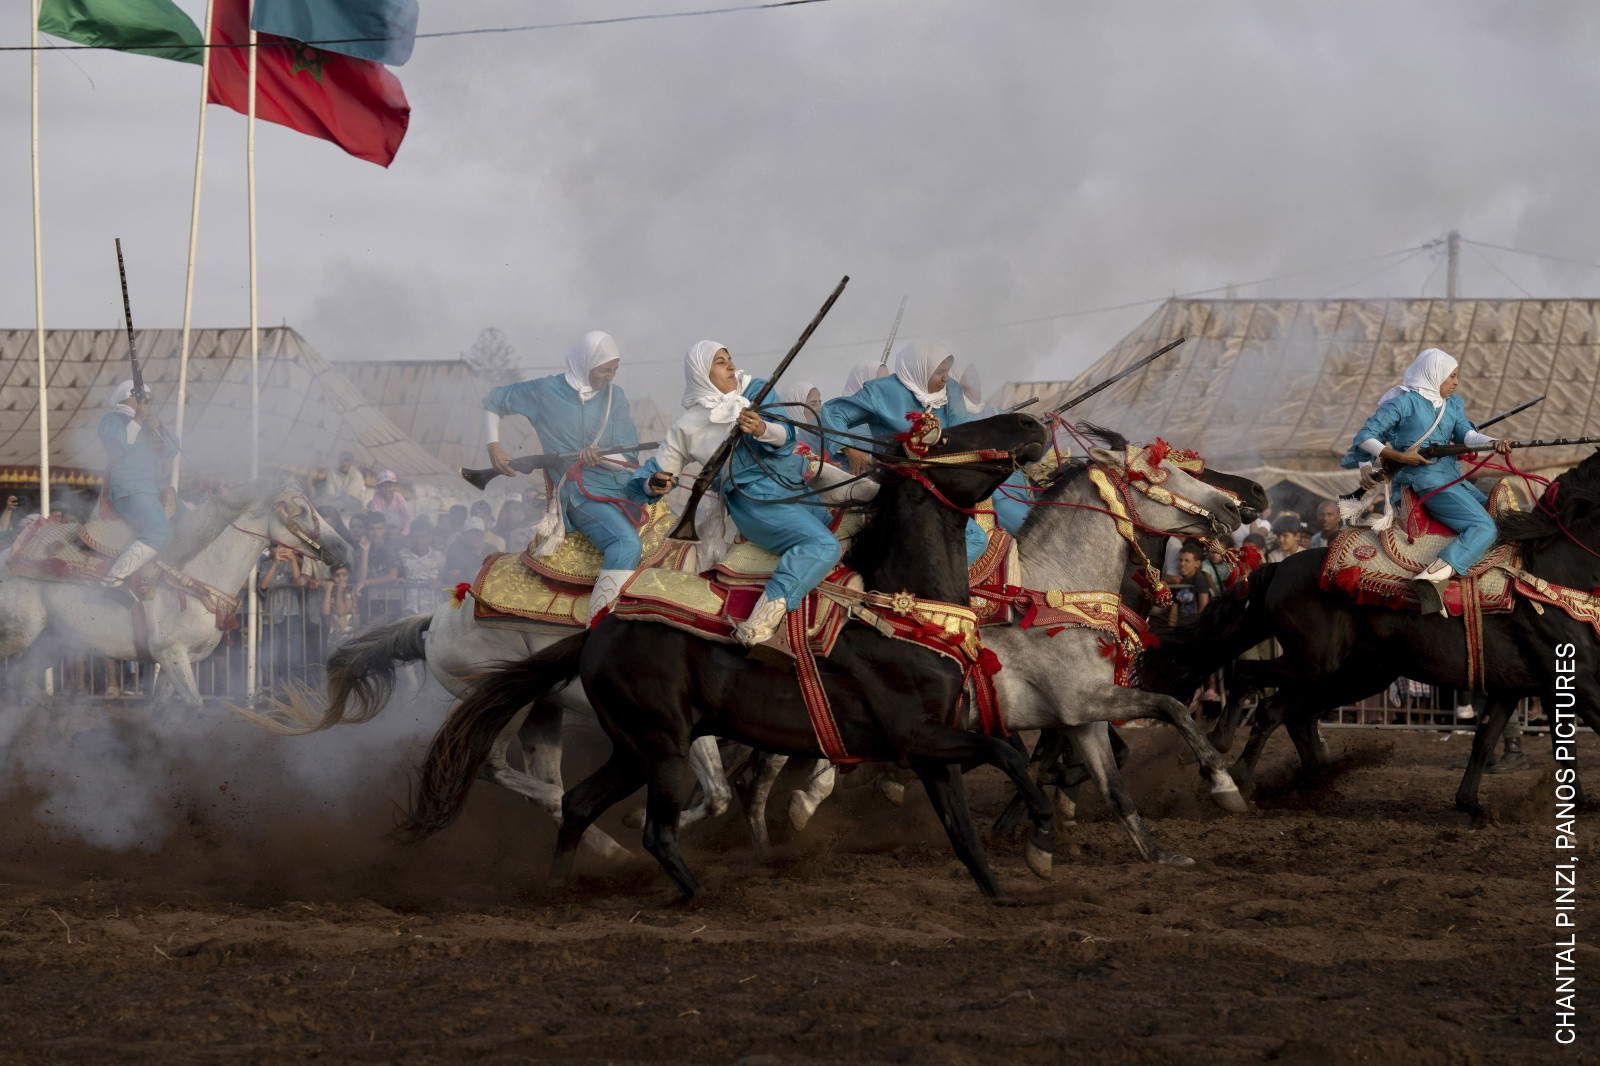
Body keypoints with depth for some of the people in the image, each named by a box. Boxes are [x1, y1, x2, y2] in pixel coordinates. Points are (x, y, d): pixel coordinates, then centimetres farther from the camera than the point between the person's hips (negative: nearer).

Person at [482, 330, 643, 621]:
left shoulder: (615, 396, 14)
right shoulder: (545, 392, 5)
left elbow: (630, 457, 9)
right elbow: (493, 400, 19)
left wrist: (599, 457, -12)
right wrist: (493, 447, 8)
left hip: (624, 487, 6)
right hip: (579, 489, -6)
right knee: (626, 542, -33)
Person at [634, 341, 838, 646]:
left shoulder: (757, 391, 11)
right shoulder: (689, 426, 5)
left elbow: (786, 436, -1)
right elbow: (657, 473, 9)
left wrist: (763, 430, -24)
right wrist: (653, 484, -15)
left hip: (796, 481, 7)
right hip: (755, 500, -7)